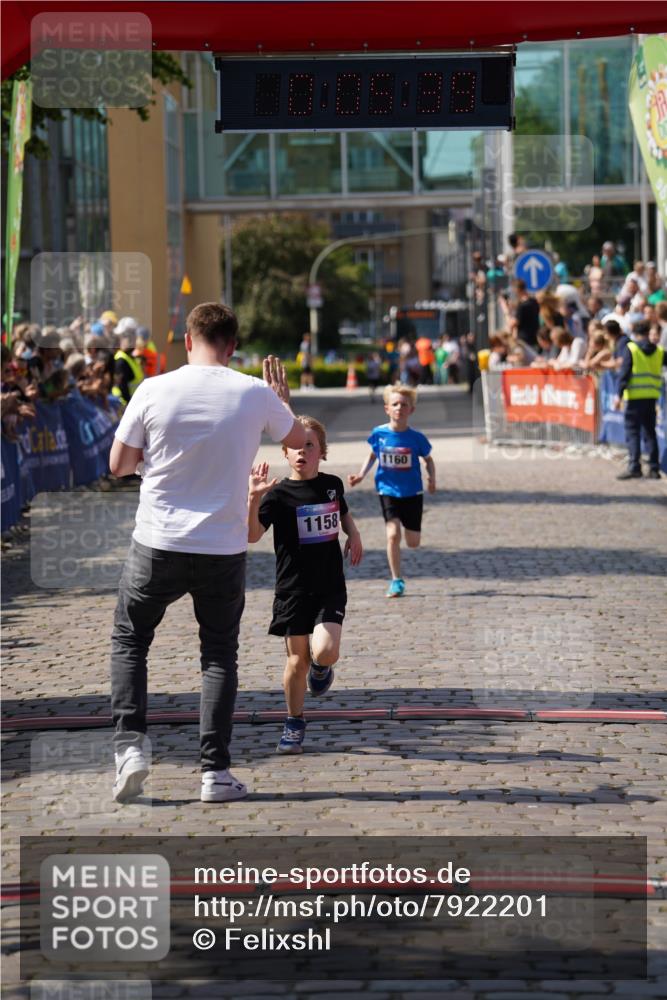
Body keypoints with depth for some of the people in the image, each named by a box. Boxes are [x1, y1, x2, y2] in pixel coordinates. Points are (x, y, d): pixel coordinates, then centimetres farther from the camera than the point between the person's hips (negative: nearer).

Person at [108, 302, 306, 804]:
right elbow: (300, 440, 14)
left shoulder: (154, 390, -7)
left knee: (129, 640, 18)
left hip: (157, 544, 0)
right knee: (220, 655, 13)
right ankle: (215, 771, 6)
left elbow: (119, 464, 1)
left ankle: (130, 744, 2)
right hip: (224, 550, 0)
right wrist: (283, 400, 32)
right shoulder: (256, 395, -5)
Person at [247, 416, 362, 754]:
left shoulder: (332, 485, 3)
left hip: (330, 588, 1)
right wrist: (254, 499, -36)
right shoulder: (278, 495, -9)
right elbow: (252, 534, -21)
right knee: (297, 661, 4)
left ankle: (321, 666, 20)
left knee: (325, 651, -18)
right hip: (293, 590, -1)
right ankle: (294, 724, 23)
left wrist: (354, 534, 7)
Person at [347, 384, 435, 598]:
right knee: (393, 534, -17)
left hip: (412, 493, 0)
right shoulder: (379, 433, -6)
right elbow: (372, 455, 11)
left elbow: (428, 459, 5)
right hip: (388, 491, 0)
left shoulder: (416, 438, -10)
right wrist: (361, 475, -1)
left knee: (413, 543, 5)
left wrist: (432, 478, -10)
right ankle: (396, 581, -4)